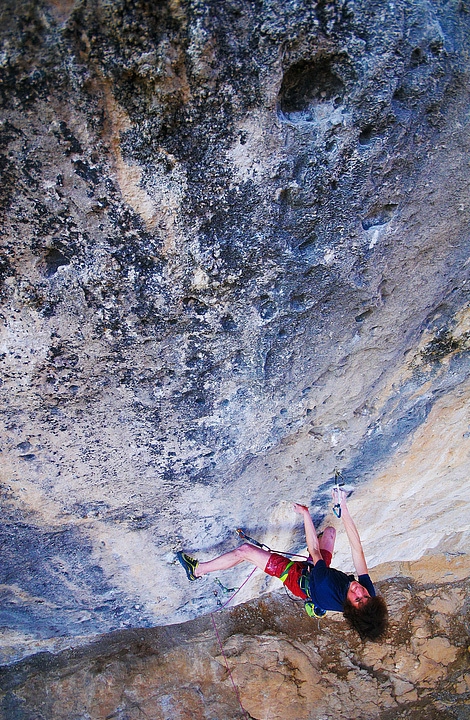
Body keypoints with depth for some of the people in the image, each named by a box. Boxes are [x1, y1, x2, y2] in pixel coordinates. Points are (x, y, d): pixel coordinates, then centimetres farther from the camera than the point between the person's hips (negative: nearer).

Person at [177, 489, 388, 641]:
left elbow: (314, 551, -34)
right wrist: (344, 508, -28)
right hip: (318, 571, 6)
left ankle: (197, 570, 17)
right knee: (330, 529, 17)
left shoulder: (328, 592, -43)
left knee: (244, 550, -7)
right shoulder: (368, 594, -30)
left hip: (299, 576, -6)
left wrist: (305, 513, -24)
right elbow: (357, 548, -27)